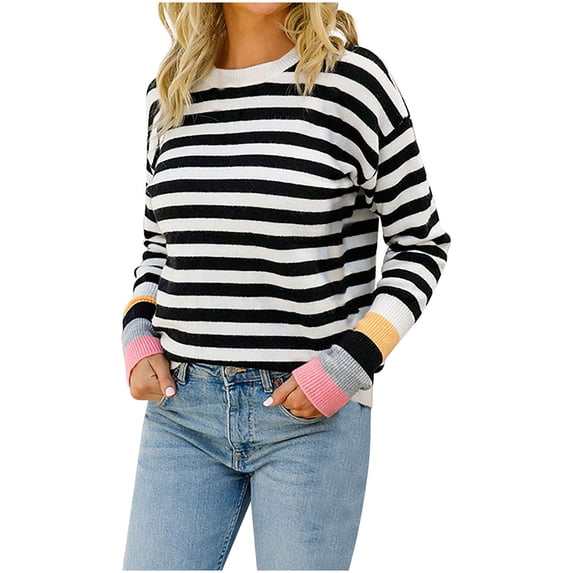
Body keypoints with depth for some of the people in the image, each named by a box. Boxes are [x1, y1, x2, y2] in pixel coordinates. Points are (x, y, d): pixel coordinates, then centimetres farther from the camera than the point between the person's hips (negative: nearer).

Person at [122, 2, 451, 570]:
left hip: (311, 417, -3)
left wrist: (351, 363, -12)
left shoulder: (351, 80, -6)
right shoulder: (170, 94, 8)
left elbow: (423, 243, -1)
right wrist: (138, 336, 3)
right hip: (182, 407, 4)